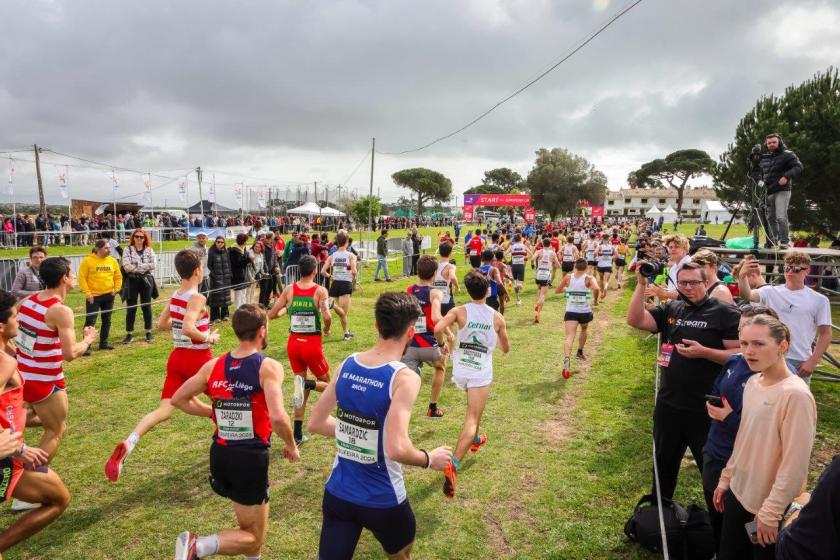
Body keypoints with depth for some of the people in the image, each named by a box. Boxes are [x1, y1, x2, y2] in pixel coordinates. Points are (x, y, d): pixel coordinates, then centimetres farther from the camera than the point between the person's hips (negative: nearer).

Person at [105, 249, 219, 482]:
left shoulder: (175, 295, 5)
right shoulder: (197, 298, -19)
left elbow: (162, 323, 14)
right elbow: (188, 329, -30)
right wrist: (208, 338, -16)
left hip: (177, 357, 6)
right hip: (198, 358, -6)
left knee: (164, 410, 2)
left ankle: (128, 444, -19)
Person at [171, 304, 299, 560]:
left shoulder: (213, 365, 1)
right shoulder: (268, 367, -18)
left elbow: (178, 399, 11)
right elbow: (277, 417, -29)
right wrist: (291, 446, -10)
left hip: (220, 454, 7)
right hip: (251, 458, -7)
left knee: (250, 523, 29)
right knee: (253, 536, 9)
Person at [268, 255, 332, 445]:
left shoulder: (289, 289, 1)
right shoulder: (320, 290, -10)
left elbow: (271, 315, 2)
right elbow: (327, 317, -23)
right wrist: (326, 329, -2)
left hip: (293, 343, 4)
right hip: (313, 344, -4)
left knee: (302, 385, 17)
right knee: (326, 384, 16)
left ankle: (298, 435, 12)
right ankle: (306, 383, -19)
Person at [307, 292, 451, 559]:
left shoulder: (347, 364, -4)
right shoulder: (404, 377, -22)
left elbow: (315, 423, 4)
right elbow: (396, 449, -30)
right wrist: (430, 459, -11)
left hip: (337, 493, 4)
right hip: (382, 500, -4)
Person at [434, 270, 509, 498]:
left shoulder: (459, 311, -8)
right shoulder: (497, 317, -4)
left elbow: (438, 329, -25)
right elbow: (506, 348, 8)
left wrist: (442, 344, -5)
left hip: (460, 370, 3)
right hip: (481, 374, -3)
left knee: (473, 409, 33)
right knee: (472, 418, -7)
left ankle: (475, 439, 51)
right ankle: (454, 463, -26)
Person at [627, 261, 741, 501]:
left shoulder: (724, 313, -10)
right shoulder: (670, 309, 4)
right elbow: (634, 320, -9)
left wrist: (704, 352, -27)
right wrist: (641, 284, -15)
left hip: (706, 409, -5)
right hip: (668, 404, 5)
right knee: (664, 463, 23)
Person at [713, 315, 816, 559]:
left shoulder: (796, 395, -23)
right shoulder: (753, 383, -1)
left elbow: (794, 466, -21)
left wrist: (770, 513, -17)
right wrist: (726, 478, 13)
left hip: (768, 506, -7)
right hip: (738, 493, 7)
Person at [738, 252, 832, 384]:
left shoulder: (819, 300, 1)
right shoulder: (771, 292, 2)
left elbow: (825, 334, 3)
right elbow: (747, 295, -19)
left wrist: (813, 361, -5)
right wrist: (742, 277, -39)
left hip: (800, 362, -1)